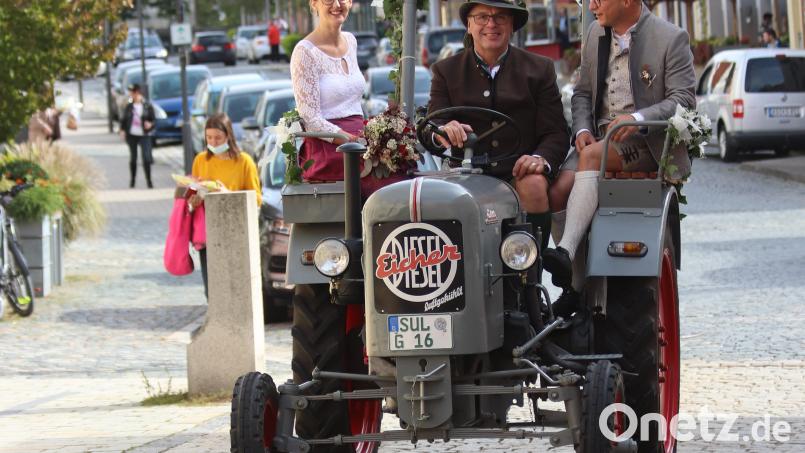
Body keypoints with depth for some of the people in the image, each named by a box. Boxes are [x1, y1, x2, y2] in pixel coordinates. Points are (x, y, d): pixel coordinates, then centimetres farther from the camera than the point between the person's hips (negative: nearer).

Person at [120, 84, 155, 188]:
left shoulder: (147, 106, -3)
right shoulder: (129, 106, 3)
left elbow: (153, 120, 2)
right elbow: (124, 119, 9)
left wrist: (150, 125, -19)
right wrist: (122, 130, -4)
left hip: (144, 135, -2)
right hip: (131, 135, 2)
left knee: (147, 158, -10)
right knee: (133, 158, 10)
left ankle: (149, 181, -2)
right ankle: (132, 180, 24)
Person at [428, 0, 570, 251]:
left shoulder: (539, 69, 14)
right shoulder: (446, 71, 16)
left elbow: (556, 134, 7)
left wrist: (541, 159, -17)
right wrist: (442, 132, -22)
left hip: (519, 173, 0)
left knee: (534, 185, -34)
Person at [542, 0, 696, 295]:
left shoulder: (671, 39, -3)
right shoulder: (595, 34, 16)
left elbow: (684, 100, -9)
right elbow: (583, 92, 19)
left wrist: (638, 118, -25)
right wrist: (582, 129, -2)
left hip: (648, 141, -6)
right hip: (600, 138, 6)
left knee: (592, 157, -34)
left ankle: (566, 252, -45)